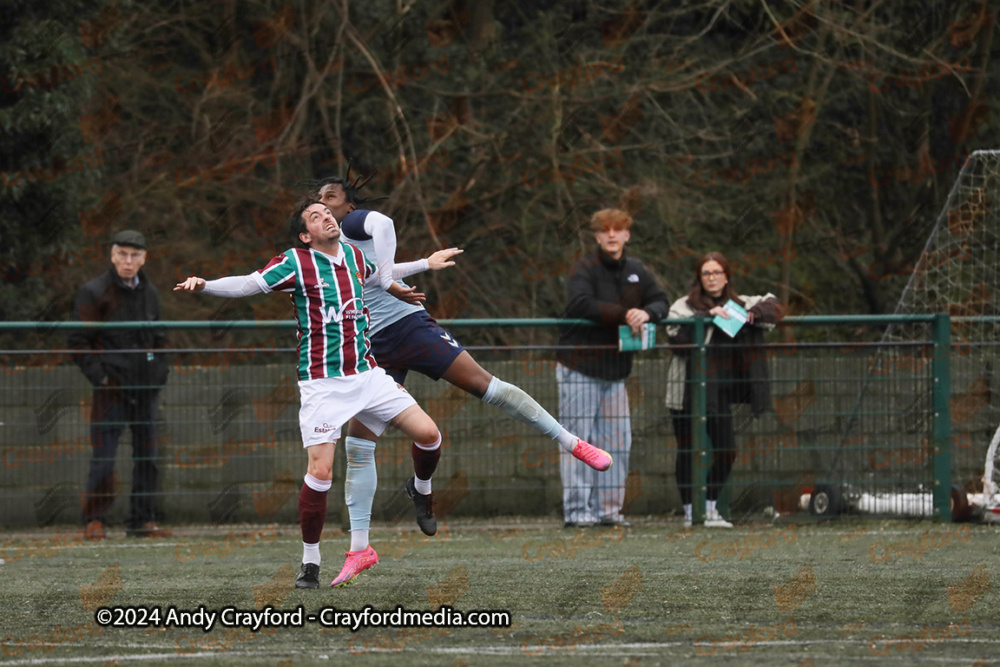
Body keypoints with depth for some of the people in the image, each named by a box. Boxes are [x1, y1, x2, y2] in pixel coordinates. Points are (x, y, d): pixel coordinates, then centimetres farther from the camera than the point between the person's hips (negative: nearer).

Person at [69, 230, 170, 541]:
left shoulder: (149, 293, 13)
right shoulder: (93, 293, -5)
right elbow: (78, 341, -6)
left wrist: (158, 373, 12)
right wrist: (100, 376, -13)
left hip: (145, 387, 6)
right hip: (112, 387, -6)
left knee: (147, 456, 6)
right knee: (103, 456, -8)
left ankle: (142, 519, 13)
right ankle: (95, 520, -1)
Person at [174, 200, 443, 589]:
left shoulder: (354, 257, 11)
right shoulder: (296, 263, -7)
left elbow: (378, 276, 33)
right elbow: (247, 285, -14)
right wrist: (204, 285, -30)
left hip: (365, 374, 5)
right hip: (323, 383, -5)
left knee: (428, 433, -6)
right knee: (320, 472, -14)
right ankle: (310, 563, -1)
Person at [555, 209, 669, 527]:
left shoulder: (635, 271, 11)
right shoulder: (585, 268, -8)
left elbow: (661, 301, 12)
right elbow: (580, 303, -23)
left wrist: (647, 313, -12)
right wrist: (623, 315, -26)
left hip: (615, 368, 6)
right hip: (579, 367, -6)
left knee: (617, 441, 6)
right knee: (579, 439, -7)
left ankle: (608, 508, 12)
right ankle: (577, 510, -6)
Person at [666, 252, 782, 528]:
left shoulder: (738, 305, 14)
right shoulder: (684, 306, 1)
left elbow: (773, 306, 14)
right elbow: (676, 333, -16)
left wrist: (753, 314, -5)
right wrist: (707, 317, -22)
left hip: (720, 391, 4)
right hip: (687, 391, -4)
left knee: (726, 451, 1)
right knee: (687, 452, 0)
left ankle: (711, 509, 14)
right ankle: (689, 511, 10)